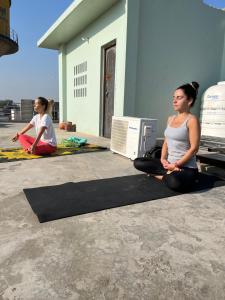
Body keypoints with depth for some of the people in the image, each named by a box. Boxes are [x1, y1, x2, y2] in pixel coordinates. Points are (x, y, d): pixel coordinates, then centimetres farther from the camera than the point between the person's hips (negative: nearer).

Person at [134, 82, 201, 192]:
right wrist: (163, 159, -5)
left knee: (174, 182, -40)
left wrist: (176, 165, -17)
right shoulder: (170, 119, 11)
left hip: (186, 167, -7)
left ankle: (164, 175, -4)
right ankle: (170, 173, -4)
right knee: (138, 163, -2)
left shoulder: (192, 120, -11)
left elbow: (194, 148, -15)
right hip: (169, 163, 7)